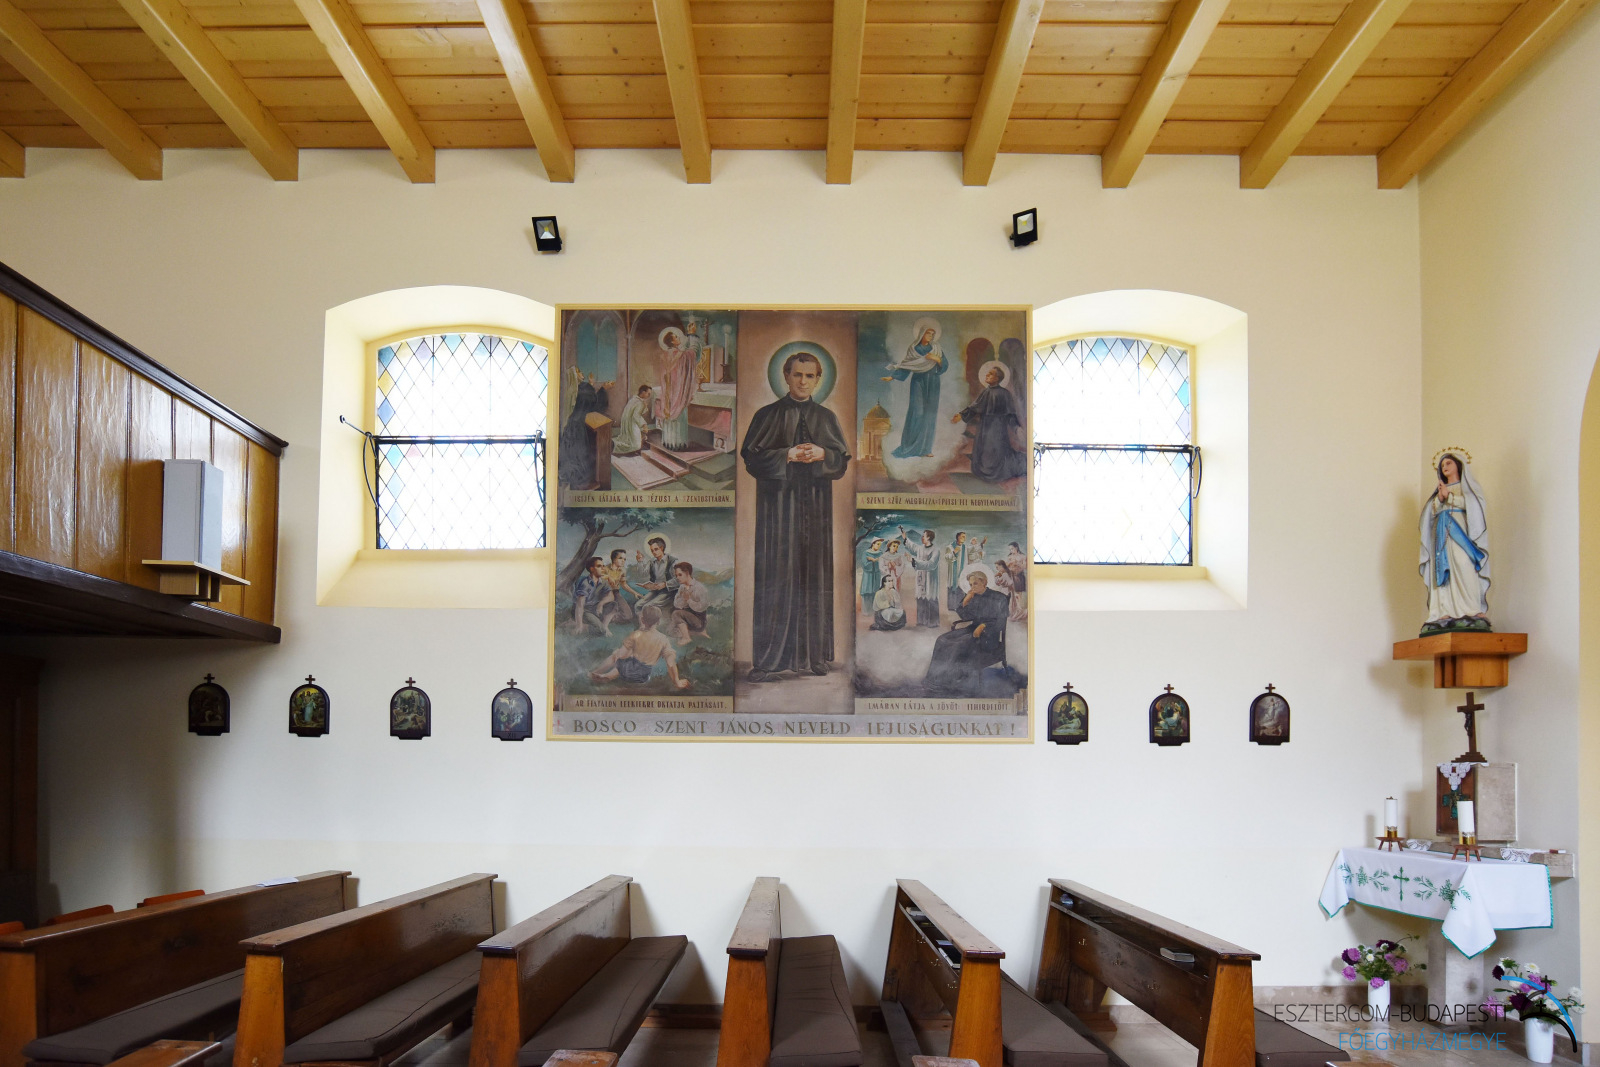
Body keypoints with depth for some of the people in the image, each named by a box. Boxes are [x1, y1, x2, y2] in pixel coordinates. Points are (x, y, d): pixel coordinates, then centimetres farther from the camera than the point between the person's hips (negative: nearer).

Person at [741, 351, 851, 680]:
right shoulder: (767, 415, 5)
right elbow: (751, 456, -2)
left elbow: (843, 460, 8)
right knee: (775, 576, -6)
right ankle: (767, 658, -3)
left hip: (816, 507, 3)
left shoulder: (827, 418, 13)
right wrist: (787, 455, -15)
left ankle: (815, 655, 10)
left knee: (815, 576, 3)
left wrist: (822, 454, -12)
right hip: (778, 502, -3)